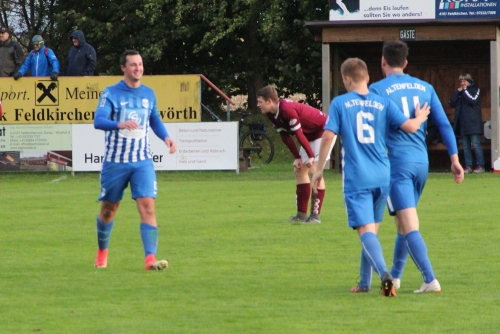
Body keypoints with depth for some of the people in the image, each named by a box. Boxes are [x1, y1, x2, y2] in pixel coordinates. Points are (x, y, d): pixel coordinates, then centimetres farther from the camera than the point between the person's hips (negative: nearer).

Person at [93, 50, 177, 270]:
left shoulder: (148, 94, 7)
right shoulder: (111, 93, -6)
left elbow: (155, 120, 22)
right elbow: (98, 121, -19)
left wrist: (165, 137, 2)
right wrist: (119, 124, -39)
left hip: (142, 161, 2)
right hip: (115, 162, -2)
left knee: (147, 206, -15)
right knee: (109, 209, 10)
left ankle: (150, 258, -23)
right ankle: (102, 252, 35)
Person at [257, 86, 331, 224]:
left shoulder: (288, 109, -32)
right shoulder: (272, 114, -3)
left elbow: (299, 134, -28)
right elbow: (285, 136, 2)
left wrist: (311, 156, -25)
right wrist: (297, 157, -1)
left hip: (323, 130, -10)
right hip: (310, 134, 10)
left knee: (314, 170, -16)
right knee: (299, 170, 7)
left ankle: (315, 215, -14)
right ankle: (302, 215, 10)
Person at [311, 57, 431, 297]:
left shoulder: (340, 103, -2)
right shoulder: (383, 103, 5)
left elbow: (328, 137, -8)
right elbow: (410, 127, -1)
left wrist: (319, 170, 2)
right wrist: (420, 118, 23)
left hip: (357, 178, -4)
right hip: (382, 176, 4)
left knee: (366, 230, -11)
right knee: (372, 229, 20)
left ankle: (384, 273, -34)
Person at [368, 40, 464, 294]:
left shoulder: (378, 90, -4)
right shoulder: (425, 88, 10)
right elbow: (444, 124, 7)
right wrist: (455, 158, 7)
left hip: (396, 162, -6)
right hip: (421, 162, 6)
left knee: (409, 226, -9)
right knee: (403, 224, 20)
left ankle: (430, 280, -19)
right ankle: (395, 275, 31)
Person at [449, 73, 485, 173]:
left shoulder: (475, 90, 2)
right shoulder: (460, 93, 17)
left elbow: (473, 100, -16)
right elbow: (452, 103, 7)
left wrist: (465, 91, -9)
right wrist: (457, 92, 0)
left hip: (473, 123, -6)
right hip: (463, 124, 6)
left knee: (476, 144, -9)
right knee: (466, 146, 5)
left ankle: (480, 166, -7)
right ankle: (468, 166, 7)